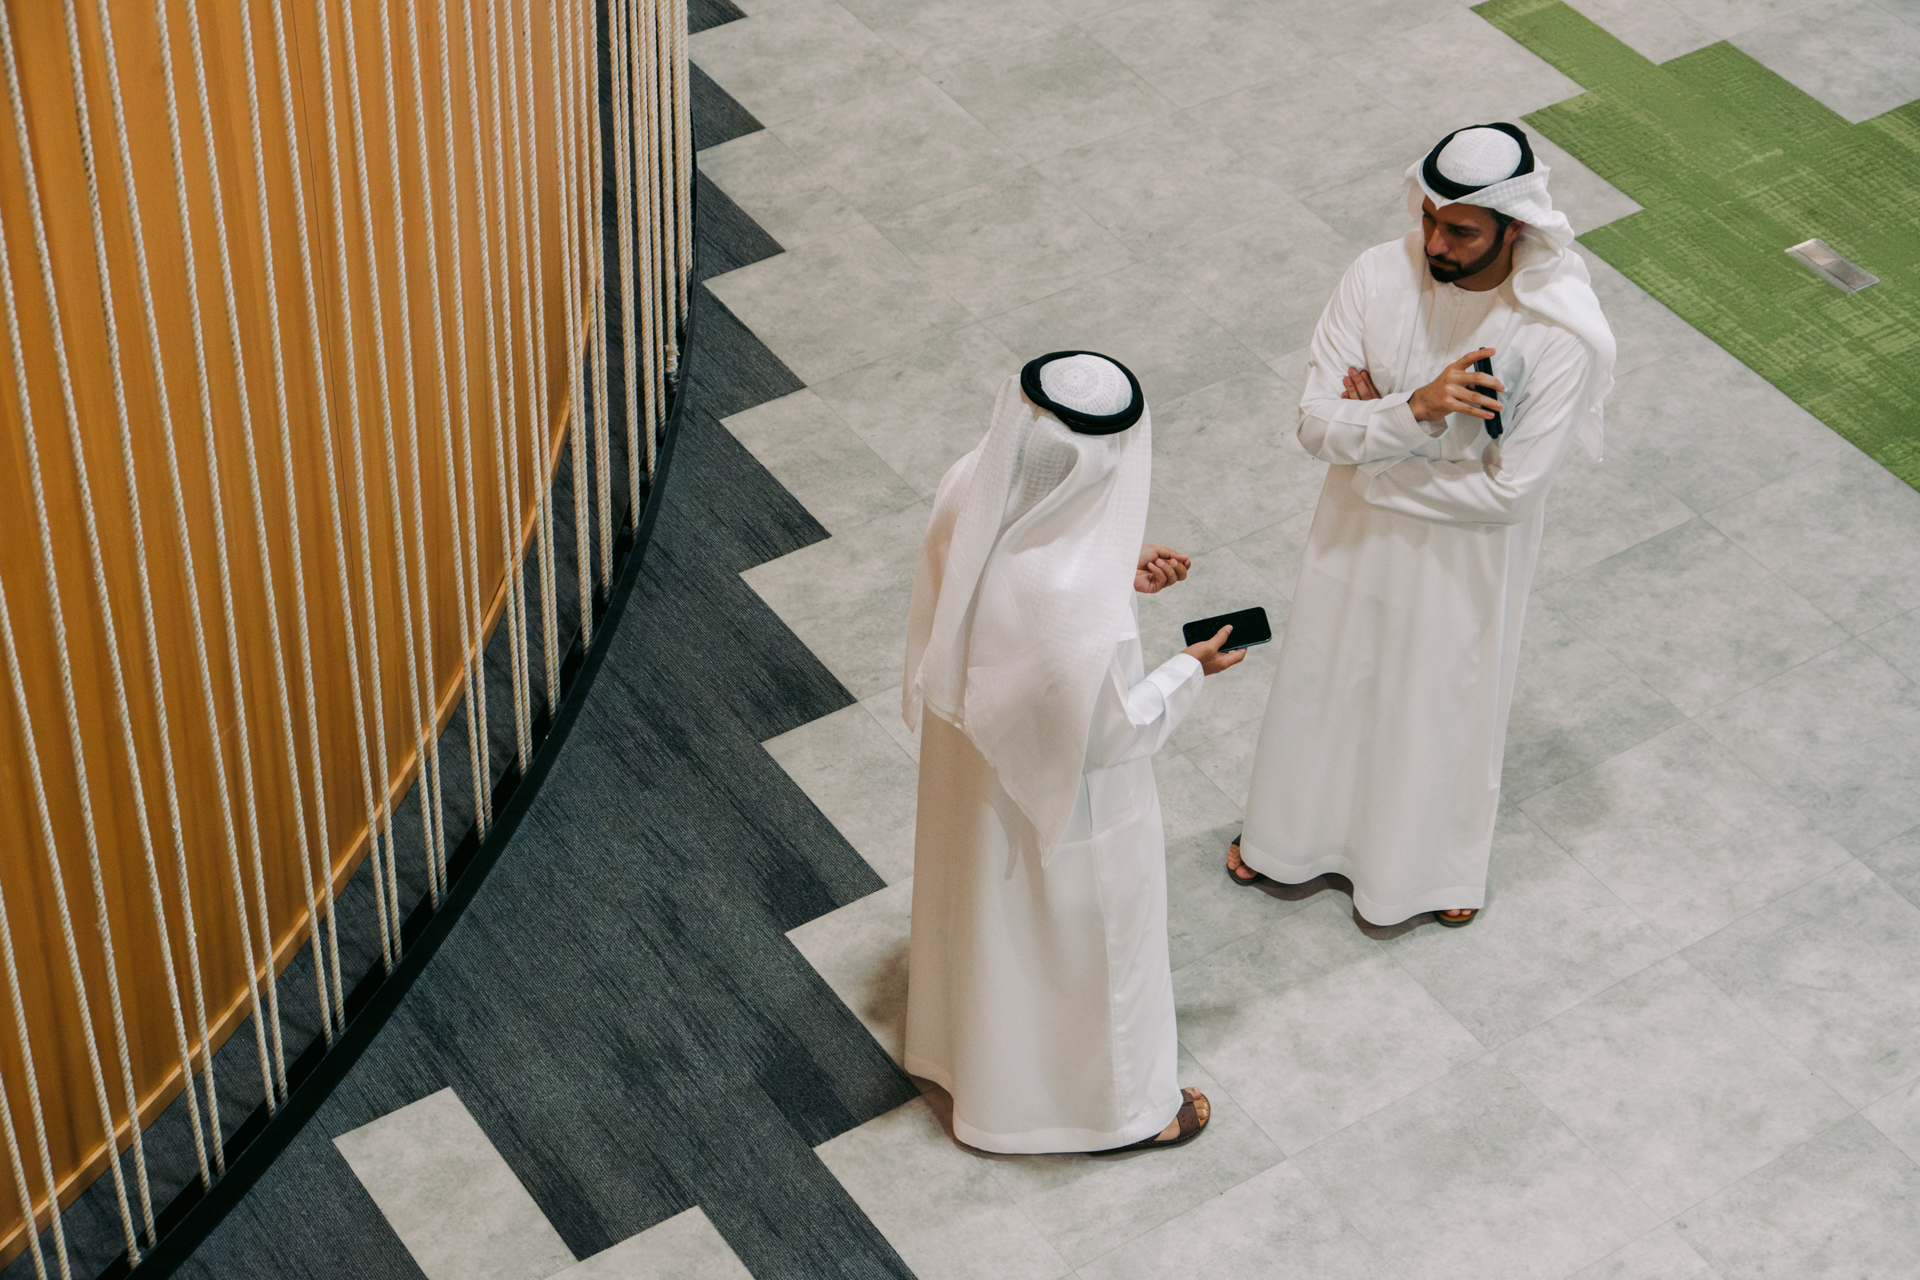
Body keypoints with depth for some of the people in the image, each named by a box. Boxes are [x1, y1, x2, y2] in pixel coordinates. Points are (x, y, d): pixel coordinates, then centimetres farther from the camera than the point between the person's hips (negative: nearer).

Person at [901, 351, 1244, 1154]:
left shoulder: (972, 490, -22)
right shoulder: (1075, 602, -43)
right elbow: (1107, 732, -26)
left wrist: (1118, 573, -2)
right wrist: (1188, 672, -11)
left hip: (975, 748, 7)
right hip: (1057, 795, -7)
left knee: (995, 907, 34)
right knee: (1083, 931, 21)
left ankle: (991, 1050, 63)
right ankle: (1113, 1102, 49)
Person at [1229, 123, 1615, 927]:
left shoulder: (1561, 337, -30)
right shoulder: (1378, 277, -20)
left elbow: (1506, 490, -26)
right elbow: (1317, 424, -19)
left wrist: (1374, 427, -19)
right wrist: (1413, 410, -38)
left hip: (1467, 553, -3)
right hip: (1359, 527, 3)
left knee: (1447, 703, 20)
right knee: (1325, 684, 24)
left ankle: (1443, 859, 50)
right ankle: (1295, 833, 52)